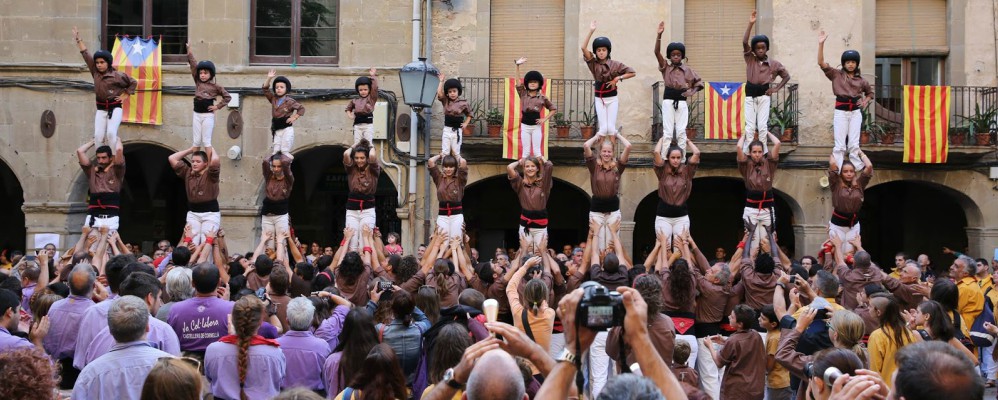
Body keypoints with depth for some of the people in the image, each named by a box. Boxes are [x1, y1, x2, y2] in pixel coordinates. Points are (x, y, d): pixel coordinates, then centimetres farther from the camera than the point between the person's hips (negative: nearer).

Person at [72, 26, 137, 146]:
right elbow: (86, 55, 8)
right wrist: (78, 39, 8)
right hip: (101, 109, 4)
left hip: (115, 108, -4)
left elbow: (133, 82, 4)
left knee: (111, 133, -20)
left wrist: (125, 95, -1)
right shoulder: (95, 72, 5)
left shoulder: (117, 75, -7)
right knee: (98, 135, -8)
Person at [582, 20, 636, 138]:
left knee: (611, 127, -3)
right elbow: (583, 48, -15)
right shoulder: (593, 64, -3)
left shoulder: (614, 64, -4)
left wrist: (618, 78, -12)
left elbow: (632, 73, -1)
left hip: (612, 98, 0)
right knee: (603, 128, -5)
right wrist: (591, 31, -21)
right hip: (599, 99, 0)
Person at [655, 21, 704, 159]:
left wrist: (692, 91, -5)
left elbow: (699, 82, 14)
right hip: (668, 101, -1)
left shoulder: (687, 70, 7)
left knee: (681, 131, 2)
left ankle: (682, 160, 5)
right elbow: (657, 52, -9)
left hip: (682, 101, 1)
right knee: (667, 131, -4)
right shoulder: (665, 67, 3)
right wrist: (659, 35, -18)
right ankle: (663, 160, -5)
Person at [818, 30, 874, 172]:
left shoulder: (860, 79, 9)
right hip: (841, 112, -2)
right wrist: (821, 44, -18)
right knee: (840, 145, -3)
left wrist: (865, 101, 3)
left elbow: (870, 92, 25)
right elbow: (821, 63, -9)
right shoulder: (836, 74, 1)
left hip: (856, 112, 2)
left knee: (854, 144, 4)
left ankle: (858, 172, 6)